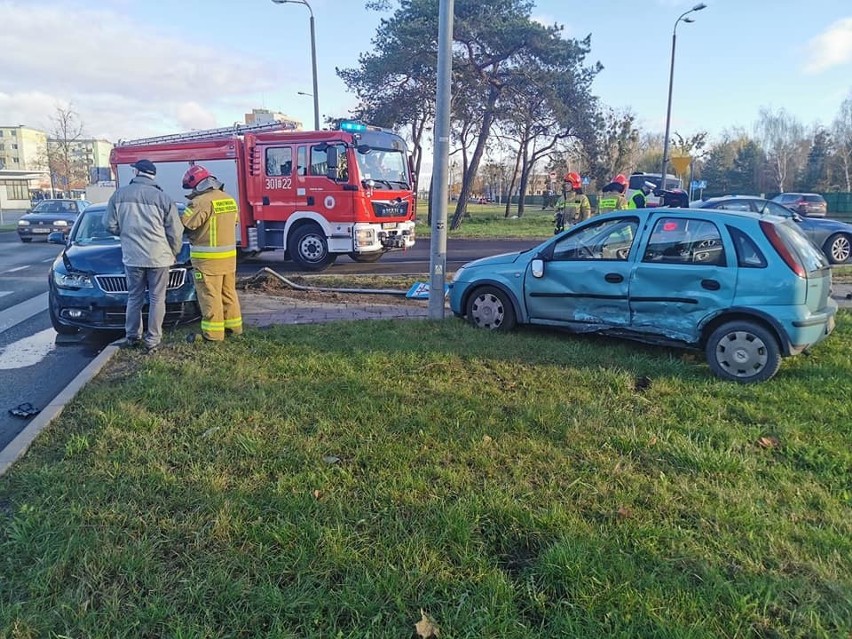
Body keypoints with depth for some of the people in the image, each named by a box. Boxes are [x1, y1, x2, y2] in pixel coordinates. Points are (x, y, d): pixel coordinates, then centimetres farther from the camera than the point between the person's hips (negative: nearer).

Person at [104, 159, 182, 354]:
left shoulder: (119, 195, 2)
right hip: (158, 257, -3)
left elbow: (110, 224, 6)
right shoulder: (163, 198, -5)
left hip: (132, 257, 3)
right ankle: (152, 340, 8)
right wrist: (173, 253, 12)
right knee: (157, 299, 6)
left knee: (134, 298, 17)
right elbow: (175, 232, -4)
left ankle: (132, 337, 24)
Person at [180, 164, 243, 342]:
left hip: (208, 258, -8)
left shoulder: (202, 202, -16)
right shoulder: (230, 200, 10)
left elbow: (186, 223, -20)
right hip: (229, 255, 8)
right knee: (228, 292, 17)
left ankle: (213, 332, 0)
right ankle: (233, 326, 26)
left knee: (210, 296, -2)